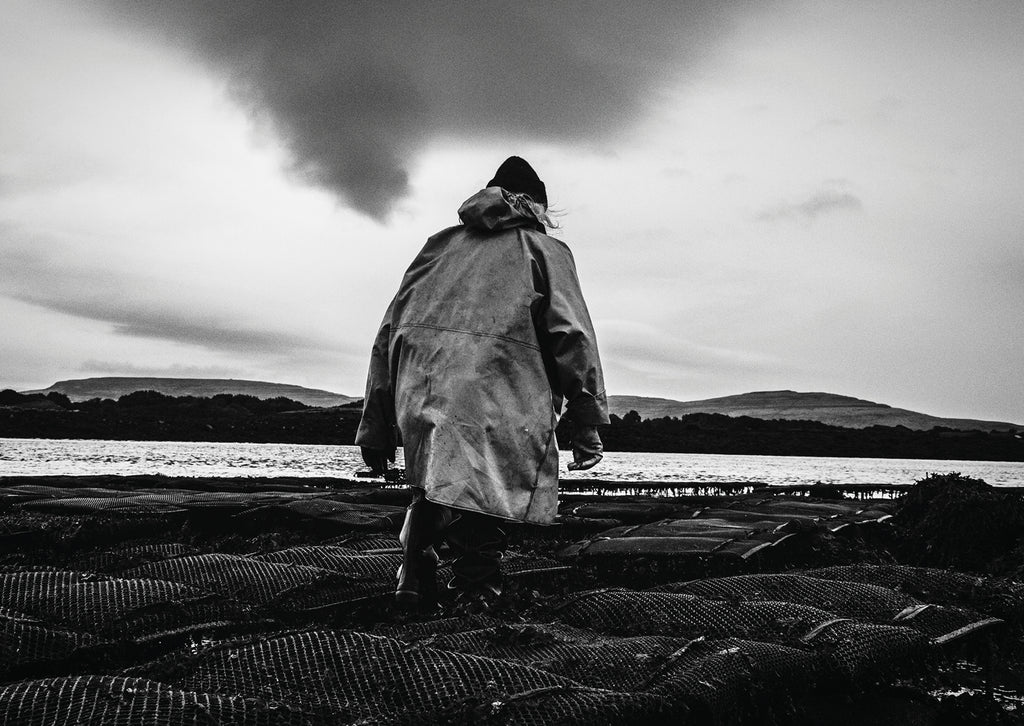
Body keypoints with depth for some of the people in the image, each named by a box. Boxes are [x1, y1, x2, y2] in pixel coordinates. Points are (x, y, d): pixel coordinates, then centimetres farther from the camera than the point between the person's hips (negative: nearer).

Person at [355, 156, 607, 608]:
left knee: (434, 487, 21)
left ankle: (415, 578, 13)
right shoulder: (545, 250, 16)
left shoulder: (439, 245, 26)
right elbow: (572, 336, 3)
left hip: (418, 396, 5)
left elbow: (390, 332, 20)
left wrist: (375, 429, 20)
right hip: (497, 404, -4)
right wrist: (588, 423, 3)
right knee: (488, 500, 0)